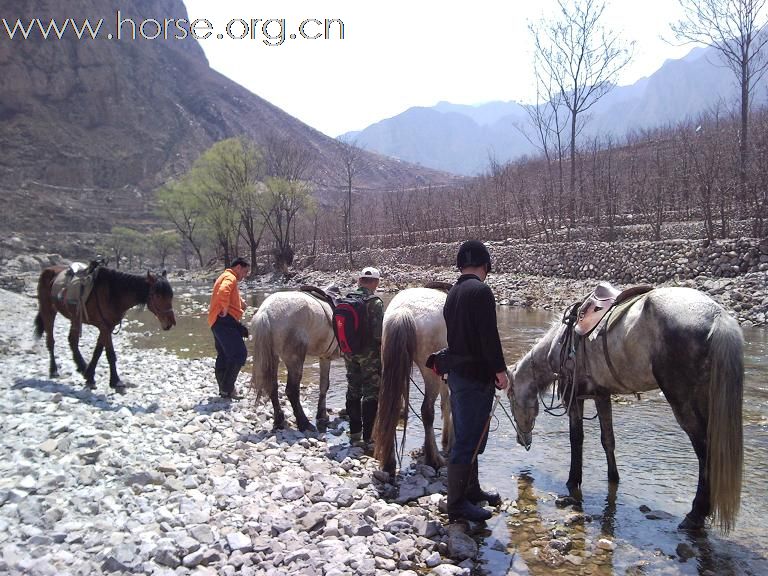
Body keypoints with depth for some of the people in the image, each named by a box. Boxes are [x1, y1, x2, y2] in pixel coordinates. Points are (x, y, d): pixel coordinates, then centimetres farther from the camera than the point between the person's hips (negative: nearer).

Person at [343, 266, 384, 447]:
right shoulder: (375, 302, -16)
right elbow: (379, 332, -20)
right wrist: (383, 349, -8)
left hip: (349, 352, 6)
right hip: (369, 353, -6)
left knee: (353, 390, 16)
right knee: (371, 392, 3)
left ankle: (355, 432, 25)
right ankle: (369, 436, 5)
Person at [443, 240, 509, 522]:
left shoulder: (454, 292, 13)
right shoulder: (480, 290, -16)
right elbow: (489, 335, -20)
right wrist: (500, 369, -13)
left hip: (457, 373, 10)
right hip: (476, 376, -10)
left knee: (467, 436, 20)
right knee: (468, 440, -2)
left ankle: (471, 490, 33)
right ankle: (457, 504, 6)